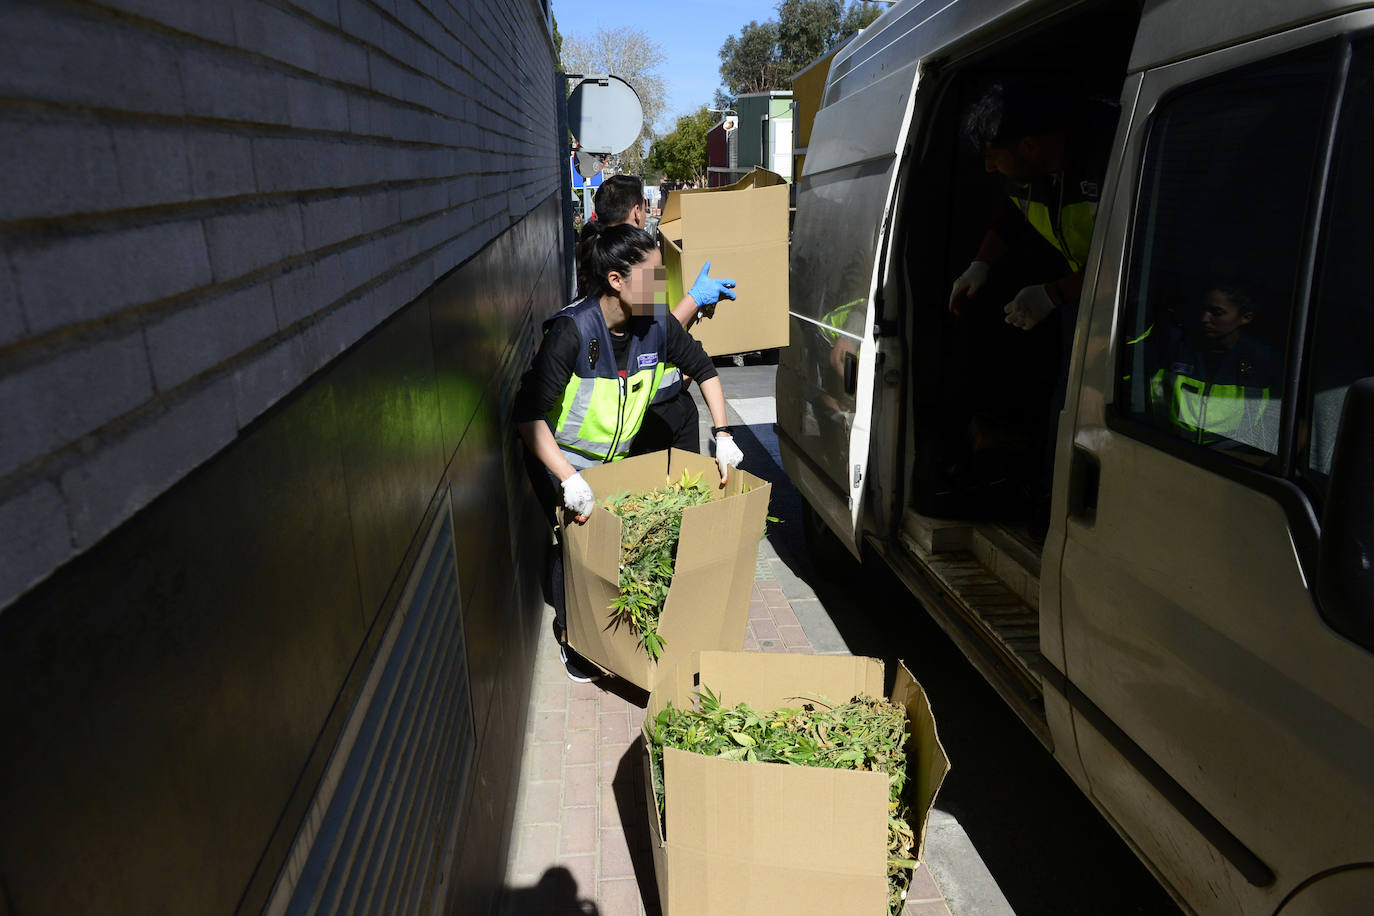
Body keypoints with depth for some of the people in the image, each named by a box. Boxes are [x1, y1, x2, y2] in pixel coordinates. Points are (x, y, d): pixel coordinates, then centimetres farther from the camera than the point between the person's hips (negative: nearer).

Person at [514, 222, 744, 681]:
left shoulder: (656, 322, -14)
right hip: (564, 460, -5)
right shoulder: (572, 331, -31)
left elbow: (703, 368, 2)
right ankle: (570, 631, 26)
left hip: (619, 458, 5)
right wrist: (570, 479, -40)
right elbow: (529, 415, -33)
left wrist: (722, 435, -6)